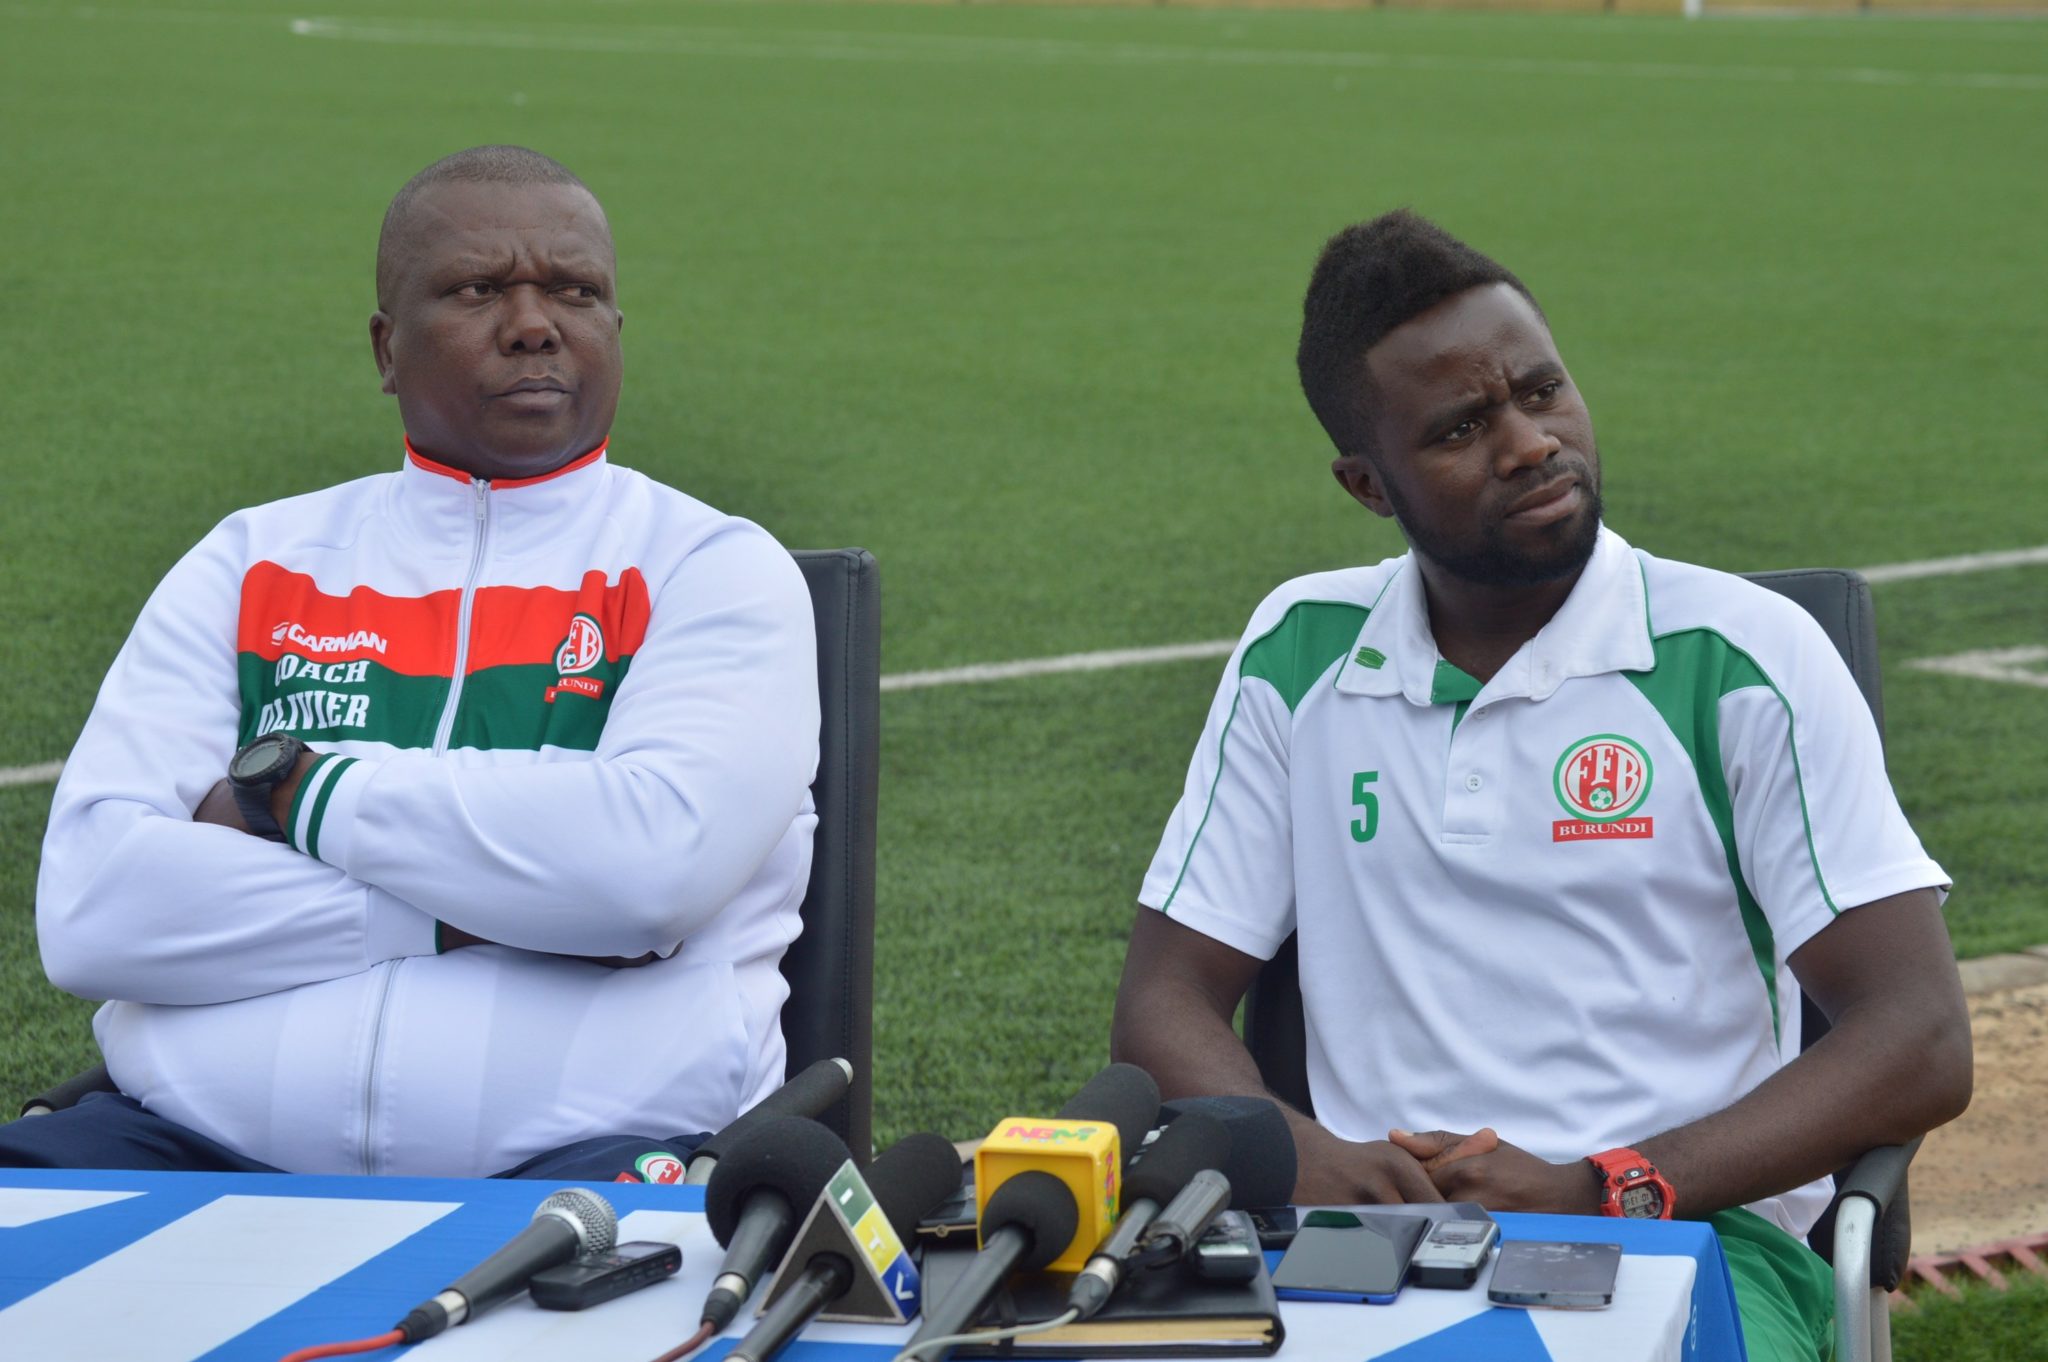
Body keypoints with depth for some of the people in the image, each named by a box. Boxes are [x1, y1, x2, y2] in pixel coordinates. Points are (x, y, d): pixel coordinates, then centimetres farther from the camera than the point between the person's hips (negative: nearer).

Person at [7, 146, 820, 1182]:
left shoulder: (712, 568, 9)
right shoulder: (253, 563, 16)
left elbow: (654, 857, -13)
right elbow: (87, 906, 1)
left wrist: (294, 790, -4)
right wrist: (472, 911, -7)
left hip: (580, 1153, -3)